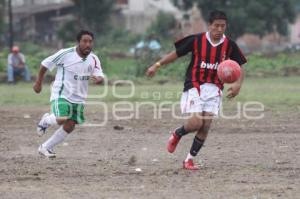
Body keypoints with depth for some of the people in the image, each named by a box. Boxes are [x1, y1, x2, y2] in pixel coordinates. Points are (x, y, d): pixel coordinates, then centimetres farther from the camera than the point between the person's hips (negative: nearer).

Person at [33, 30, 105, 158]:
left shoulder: (94, 60, -1)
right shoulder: (66, 54, -14)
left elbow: (100, 77, -6)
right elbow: (45, 64, -3)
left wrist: (98, 79, -31)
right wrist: (38, 83, 1)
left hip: (78, 98, 5)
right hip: (61, 94, -5)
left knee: (69, 126, 2)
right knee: (62, 120, -25)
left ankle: (46, 147, 20)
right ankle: (46, 120, 11)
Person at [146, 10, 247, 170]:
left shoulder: (229, 46, -2)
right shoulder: (196, 40, -8)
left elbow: (239, 68, 4)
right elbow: (176, 53, 2)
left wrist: (237, 84, -15)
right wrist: (157, 65, -2)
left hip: (214, 89, 3)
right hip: (194, 86, -3)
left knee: (206, 126, -5)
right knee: (196, 122, -17)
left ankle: (190, 159, 10)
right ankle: (177, 134, 17)